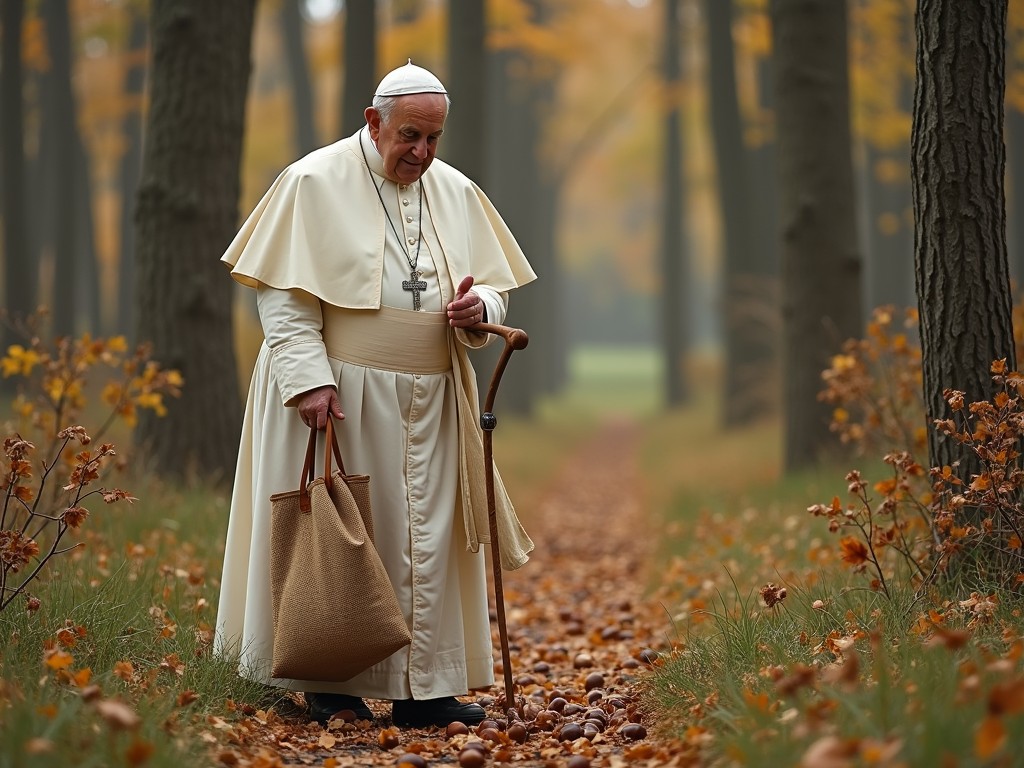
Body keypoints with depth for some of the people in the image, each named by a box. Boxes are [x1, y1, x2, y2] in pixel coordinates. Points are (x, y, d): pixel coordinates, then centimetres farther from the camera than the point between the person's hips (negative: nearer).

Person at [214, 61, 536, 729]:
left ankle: (423, 686, 9)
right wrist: (309, 378, -18)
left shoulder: (457, 193, 11)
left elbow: (496, 286, 15)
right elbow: (283, 294, -8)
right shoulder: (315, 183, -4)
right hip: (339, 397, -5)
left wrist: (477, 309, -9)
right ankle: (329, 681, 9)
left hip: (430, 404, 5)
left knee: (427, 542, 4)